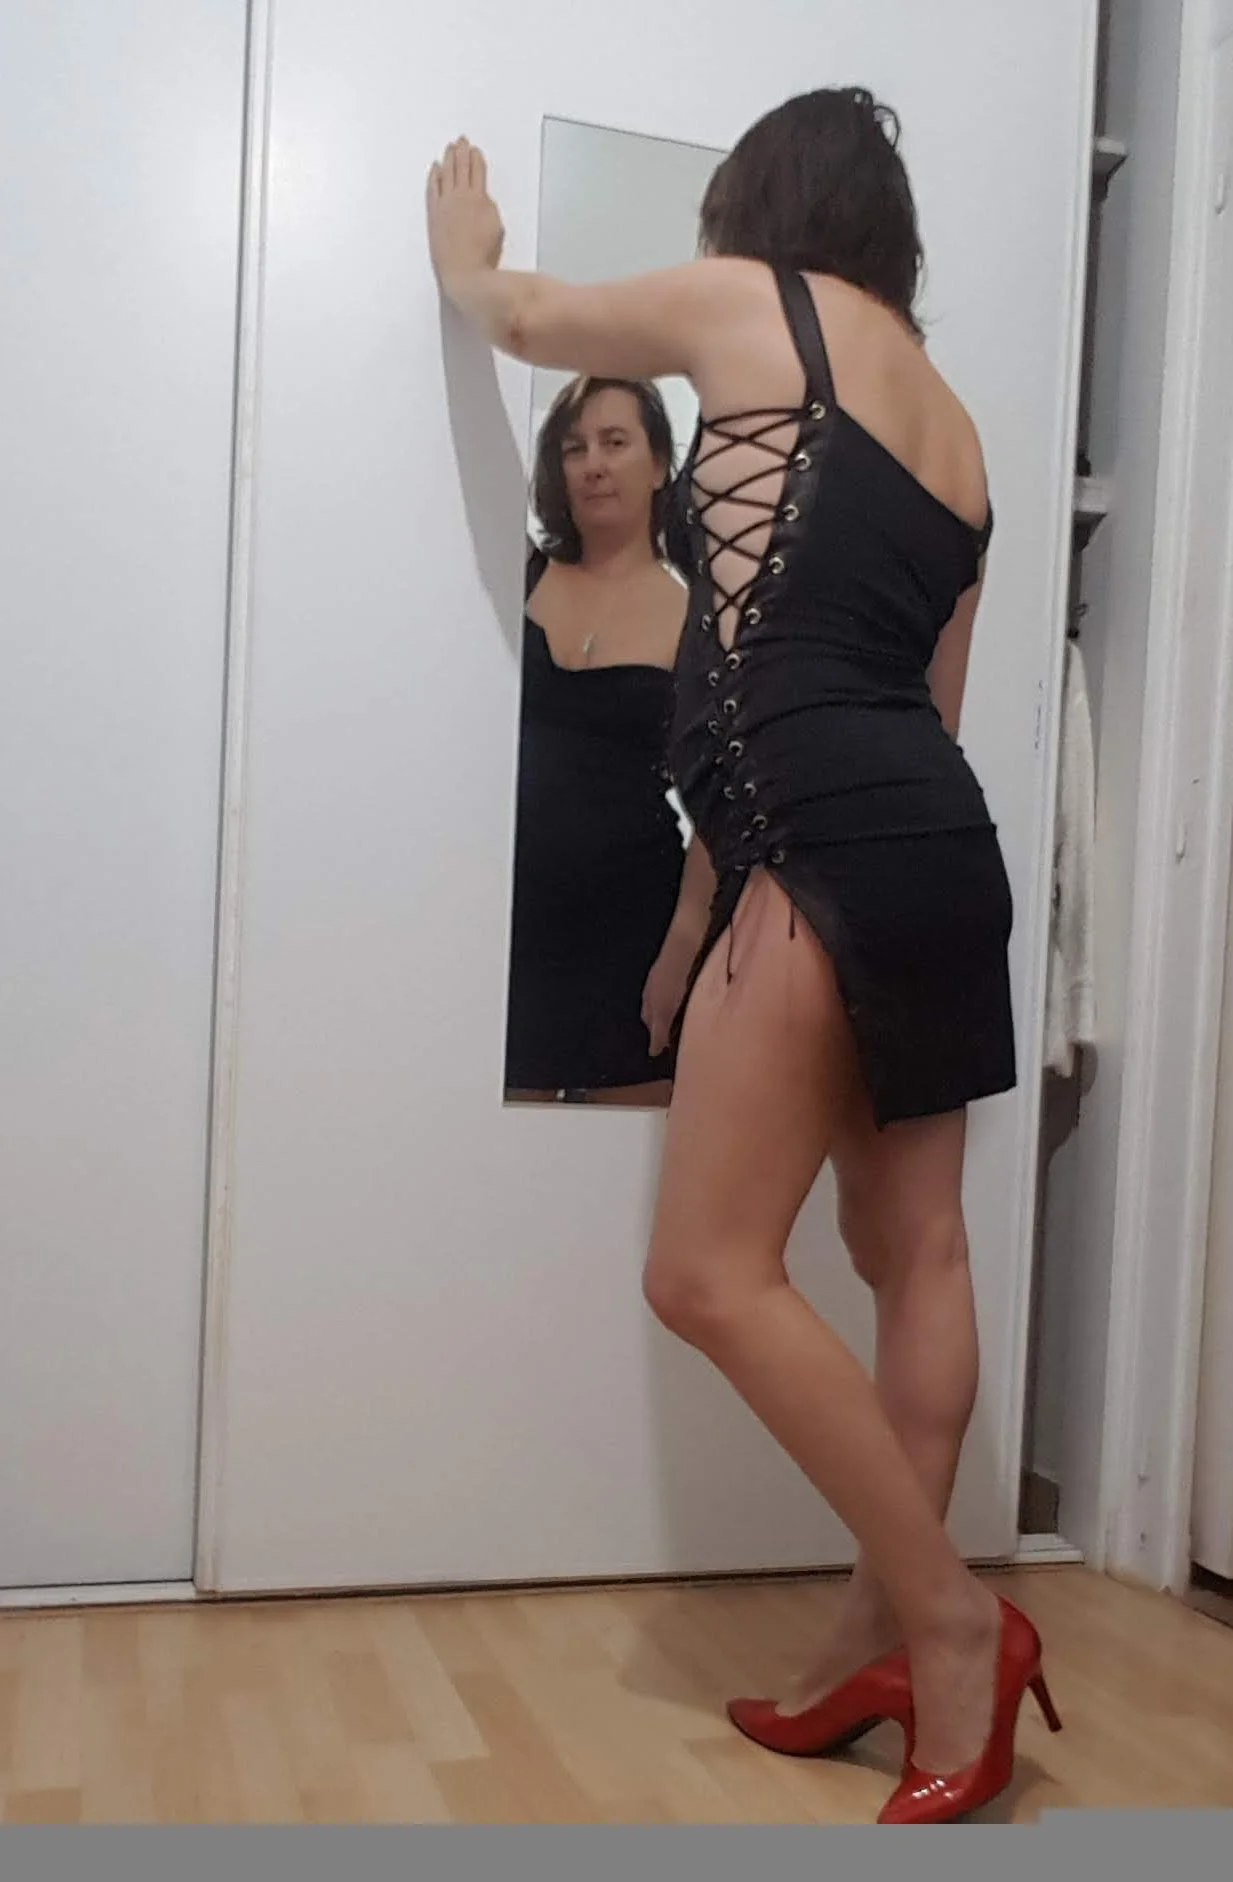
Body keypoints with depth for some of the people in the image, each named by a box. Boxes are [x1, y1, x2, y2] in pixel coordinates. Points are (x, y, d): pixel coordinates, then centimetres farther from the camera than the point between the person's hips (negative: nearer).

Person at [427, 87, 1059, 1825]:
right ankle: (886, 1643, 19)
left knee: (710, 1273, -7)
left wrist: (466, 245, 44)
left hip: (828, 839, -9)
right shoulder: (952, 427, 23)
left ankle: (952, 1621, 1)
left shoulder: (750, 304, 5)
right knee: (914, 1248, 9)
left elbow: (520, 314, 21)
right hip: (933, 840, 10)